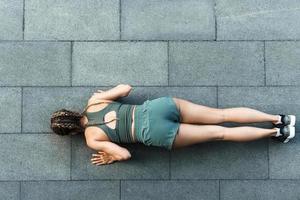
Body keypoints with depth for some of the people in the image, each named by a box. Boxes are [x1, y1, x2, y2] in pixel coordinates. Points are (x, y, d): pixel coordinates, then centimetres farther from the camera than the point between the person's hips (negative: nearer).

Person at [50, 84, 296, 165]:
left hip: (158, 133, -5)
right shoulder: (94, 101, 14)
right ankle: (279, 119, 5)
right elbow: (126, 87, 16)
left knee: (219, 133, 4)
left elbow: (125, 154, -6)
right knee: (221, 115, 7)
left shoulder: (91, 139, 0)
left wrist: (110, 159, 13)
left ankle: (275, 133, 6)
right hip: (158, 105, 6)